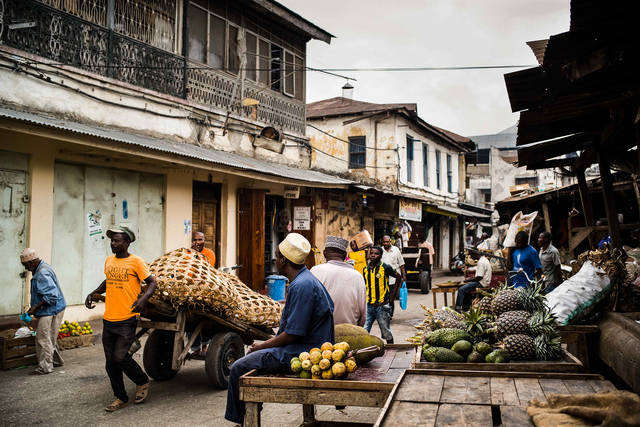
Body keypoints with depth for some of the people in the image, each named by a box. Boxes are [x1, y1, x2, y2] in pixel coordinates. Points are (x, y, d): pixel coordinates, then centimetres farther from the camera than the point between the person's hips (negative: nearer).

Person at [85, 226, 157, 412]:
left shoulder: (136, 262, -7)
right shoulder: (109, 261, 11)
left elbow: (152, 283, -5)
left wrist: (143, 298, -21)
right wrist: (93, 293, 14)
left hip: (127, 319, -6)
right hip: (108, 319, 6)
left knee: (120, 357, -11)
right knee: (111, 361, 9)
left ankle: (142, 382, 16)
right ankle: (120, 398, 24)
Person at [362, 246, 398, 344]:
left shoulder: (385, 268, -6)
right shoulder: (366, 269, 7)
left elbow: (399, 278, 5)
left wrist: (393, 295, 3)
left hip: (382, 306, -3)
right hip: (368, 306, 4)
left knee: (386, 333, 10)